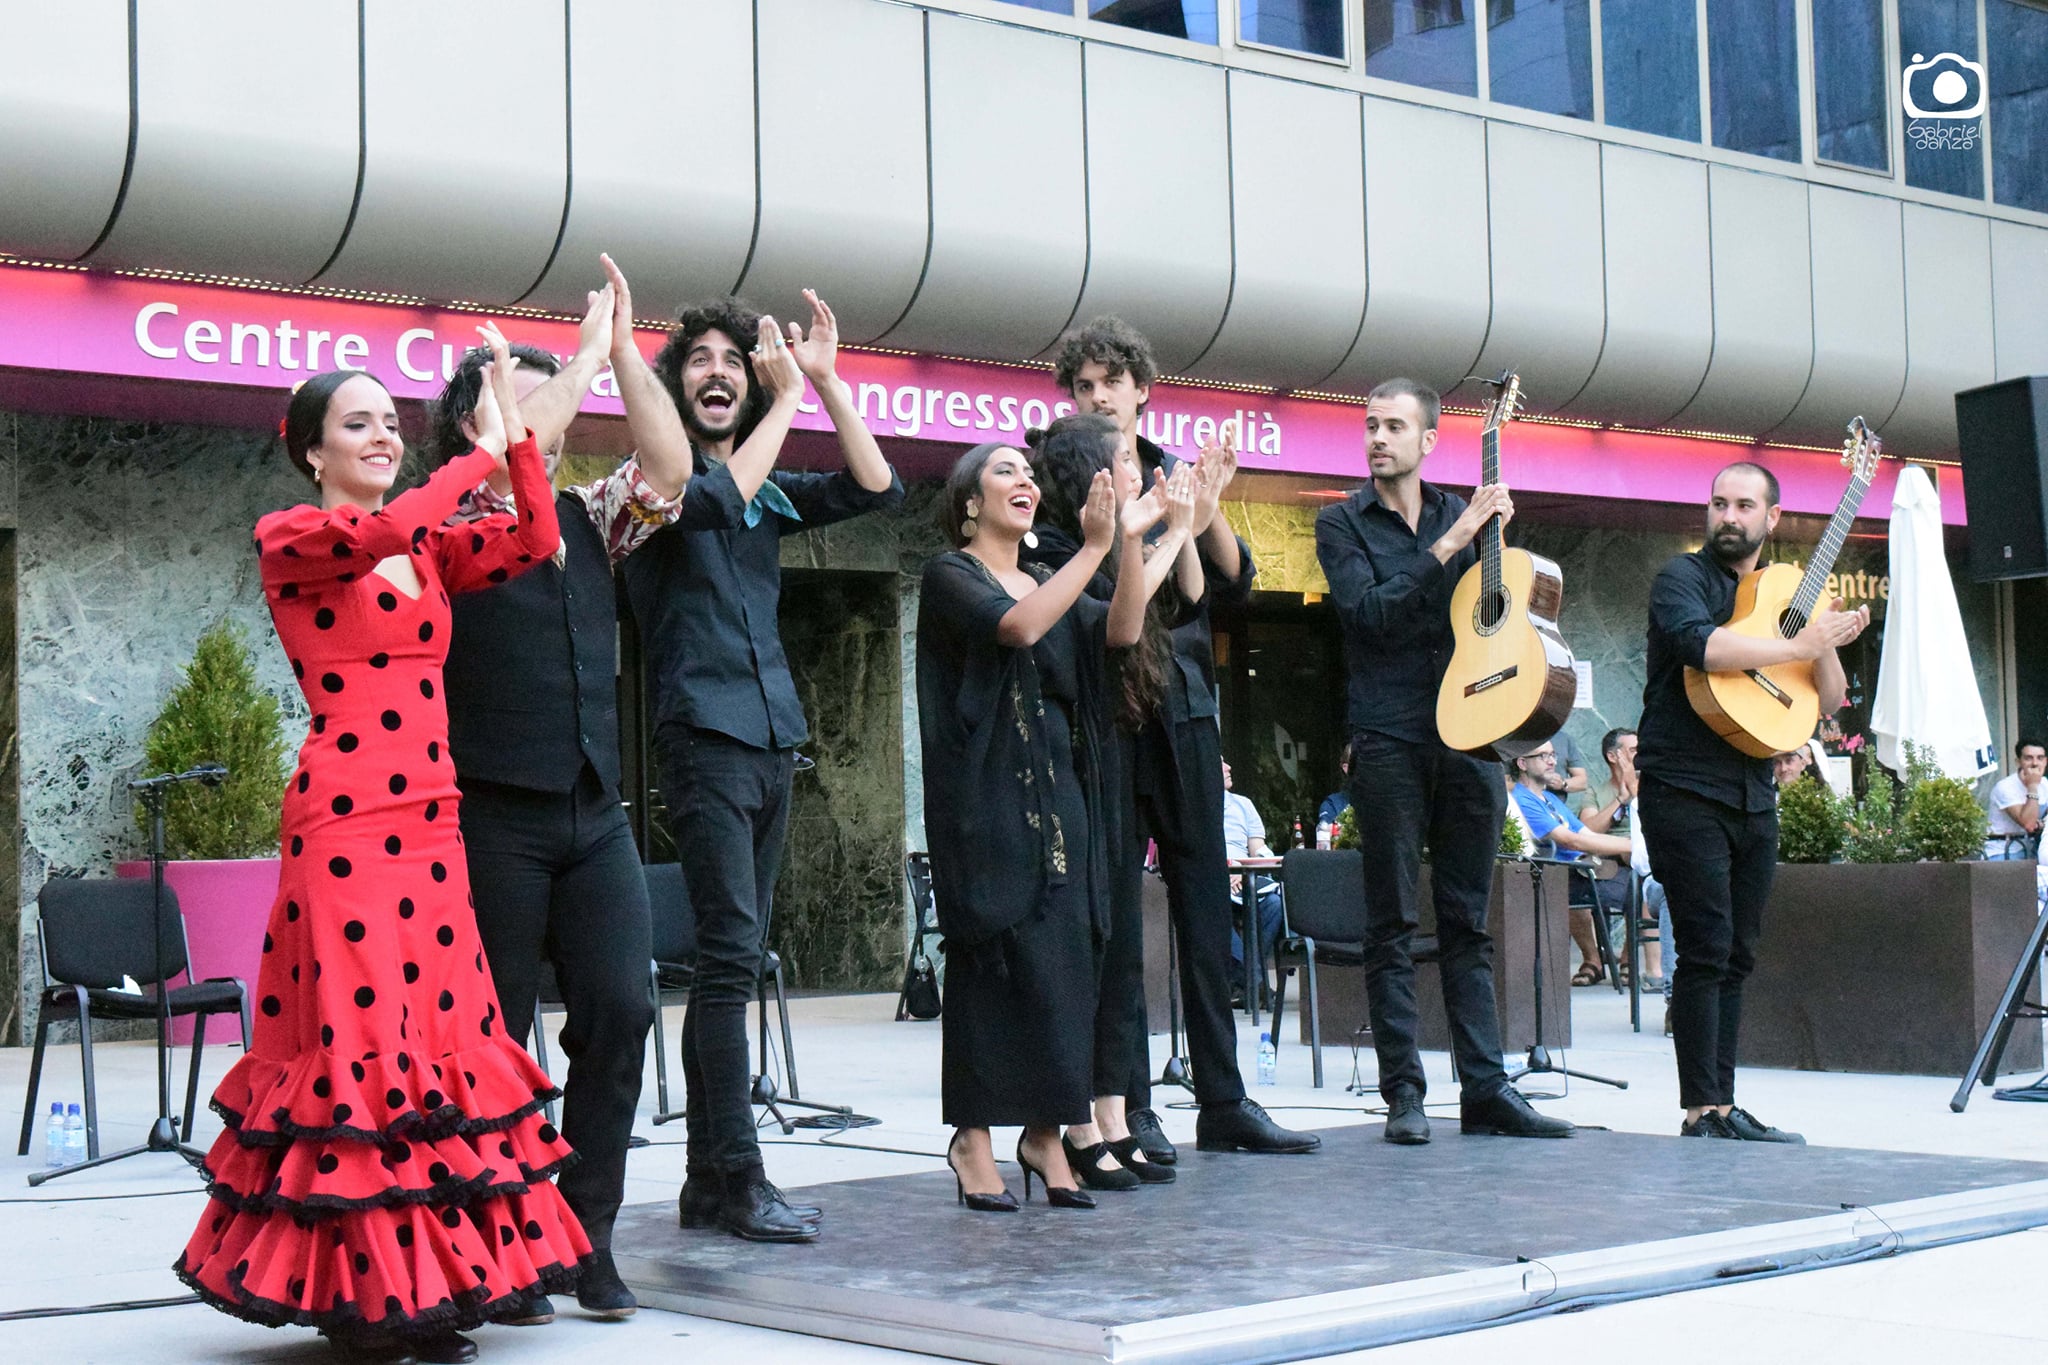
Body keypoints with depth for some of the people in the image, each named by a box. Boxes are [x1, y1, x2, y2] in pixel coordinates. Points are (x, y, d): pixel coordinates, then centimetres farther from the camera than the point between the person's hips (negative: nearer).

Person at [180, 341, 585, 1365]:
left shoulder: (430, 548, 17)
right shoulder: (288, 539, -1)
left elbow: (532, 542, 6)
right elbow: (376, 533, -21)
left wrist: (515, 432, 0)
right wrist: (480, 455, -12)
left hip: (428, 822, 7)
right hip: (345, 822, -6)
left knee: (436, 1037, 5)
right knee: (359, 1041, -6)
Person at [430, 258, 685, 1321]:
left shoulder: (589, 518, 16)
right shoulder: (448, 522, -1)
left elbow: (670, 470, 2)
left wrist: (626, 352, -2)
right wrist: (589, 352, -8)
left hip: (594, 811, 5)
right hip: (494, 813, -5)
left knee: (619, 1013, -3)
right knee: (496, 1035, 0)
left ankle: (587, 1239, 8)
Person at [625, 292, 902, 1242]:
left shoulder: (770, 490, 17)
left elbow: (875, 489, 9)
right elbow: (716, 499, -21)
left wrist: (826, 381, 3)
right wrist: (786, 400, -11)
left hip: (771, 738, 7)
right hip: (703, 733, -7)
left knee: (733, 959, 8)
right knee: (731, 952, -13)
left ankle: (707, 1180, 12)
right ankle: (739, 1177, -11)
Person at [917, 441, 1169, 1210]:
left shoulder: (1048, 580, 19)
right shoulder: (951, 576, 0)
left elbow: (1120, 633, 2)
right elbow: (1018, 628, -19)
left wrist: (1131, 541, -8)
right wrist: (1093, 548, -21)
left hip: (1060, 793, 6)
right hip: (986, 794, -6)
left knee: (1064, 957, 1)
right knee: (992, 955, -7)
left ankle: (1046, 1131, 8)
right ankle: (973, 1137, -1)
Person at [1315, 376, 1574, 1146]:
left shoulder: (1460, 515, 14)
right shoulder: (1342, 524, 4)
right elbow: (1369, 612, -11)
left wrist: (1499, 536, -3)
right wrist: (1448, 546, -15)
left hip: (1469, 732, 3)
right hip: (1389, 741, -3)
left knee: (1468, 920, 6)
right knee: (1392, 924, -1)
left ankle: (1485, 1088, 8)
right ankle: (1403, 1092, 3)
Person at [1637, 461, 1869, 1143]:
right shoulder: (1684, 578, -3)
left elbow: (1830, 702, 15)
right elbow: (1702, 644, -26)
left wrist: (1828, 644, -5)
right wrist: (1801, 645, -20)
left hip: (1754, 797, 7)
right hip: (1685, 793, -7)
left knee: (1736, 954, 8)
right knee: (1707, 948, -11)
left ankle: (1722, 1103, 12)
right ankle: (1702, 1109, -9)